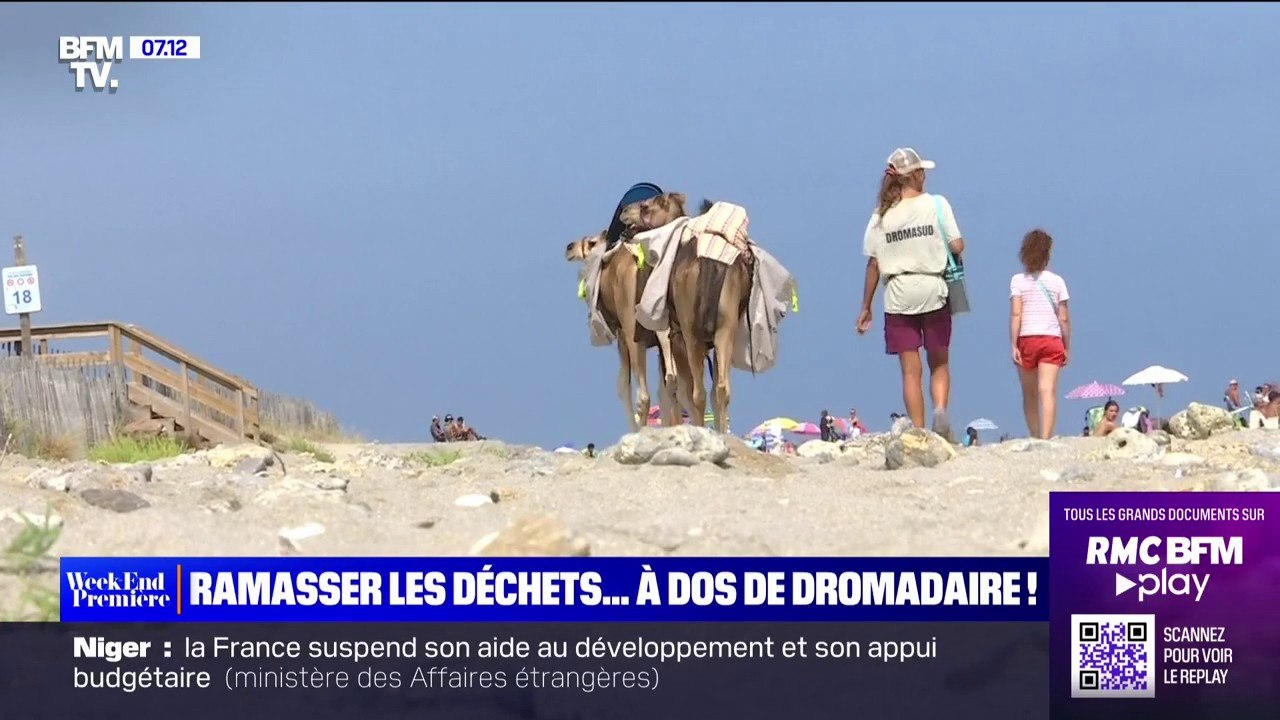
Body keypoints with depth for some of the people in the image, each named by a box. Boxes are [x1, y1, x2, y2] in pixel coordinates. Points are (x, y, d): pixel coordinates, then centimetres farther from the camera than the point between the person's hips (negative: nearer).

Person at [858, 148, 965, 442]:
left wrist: (866, 307, 7)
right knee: (939, 364, 12)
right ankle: (940, 409, -14)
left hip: (898, 296, 1)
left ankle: (919, 432, -1)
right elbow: (957, 247, -8)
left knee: (910, 371, 3)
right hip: (933, 290, -1)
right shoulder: (936, 204, -3)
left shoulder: (882, 214, 1)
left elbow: (874, 264, 1)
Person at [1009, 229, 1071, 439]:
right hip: (1052, 339, 0)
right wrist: (1067, 347, 12)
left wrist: (1014, 345, -8)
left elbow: (1015, 314, -8)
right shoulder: (1057, 281, 5)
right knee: (1048, 391, -9)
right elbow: (1064, 318, 4)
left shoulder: (1018, 280, 0)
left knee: (1029, 395, 12)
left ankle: (1035, 438, 17)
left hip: (1026, 339, 0)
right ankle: (1046, 438, -23)